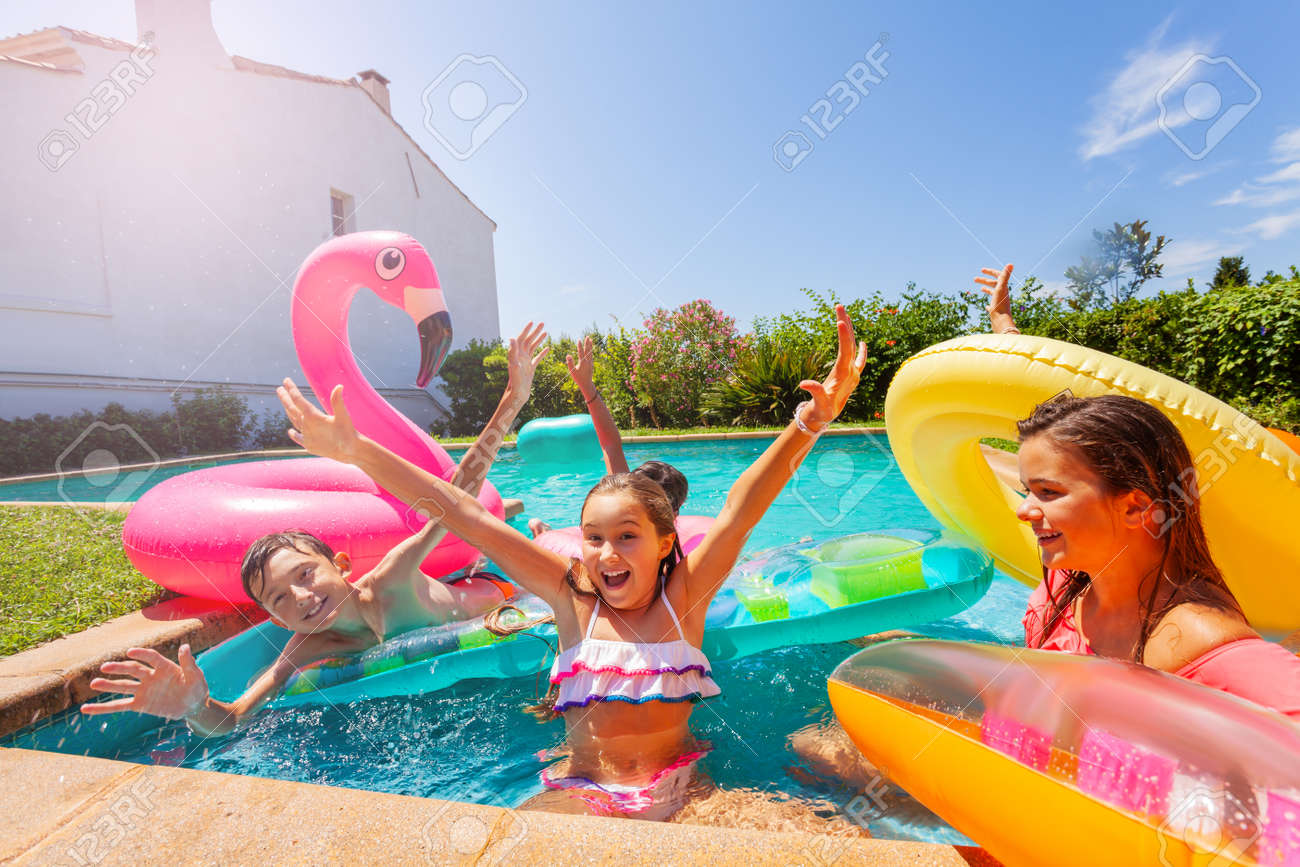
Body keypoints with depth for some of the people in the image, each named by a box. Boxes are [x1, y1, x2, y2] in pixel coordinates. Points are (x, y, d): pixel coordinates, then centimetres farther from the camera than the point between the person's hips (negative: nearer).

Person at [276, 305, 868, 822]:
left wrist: (811, 421, -31)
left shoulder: (681, 598, -7)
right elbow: (462, 514, -12)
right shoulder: (573, 597, -6)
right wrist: (356, 451, -14)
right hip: (581, 791, 0)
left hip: (680, 789, 1)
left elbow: (741, 509, -19)